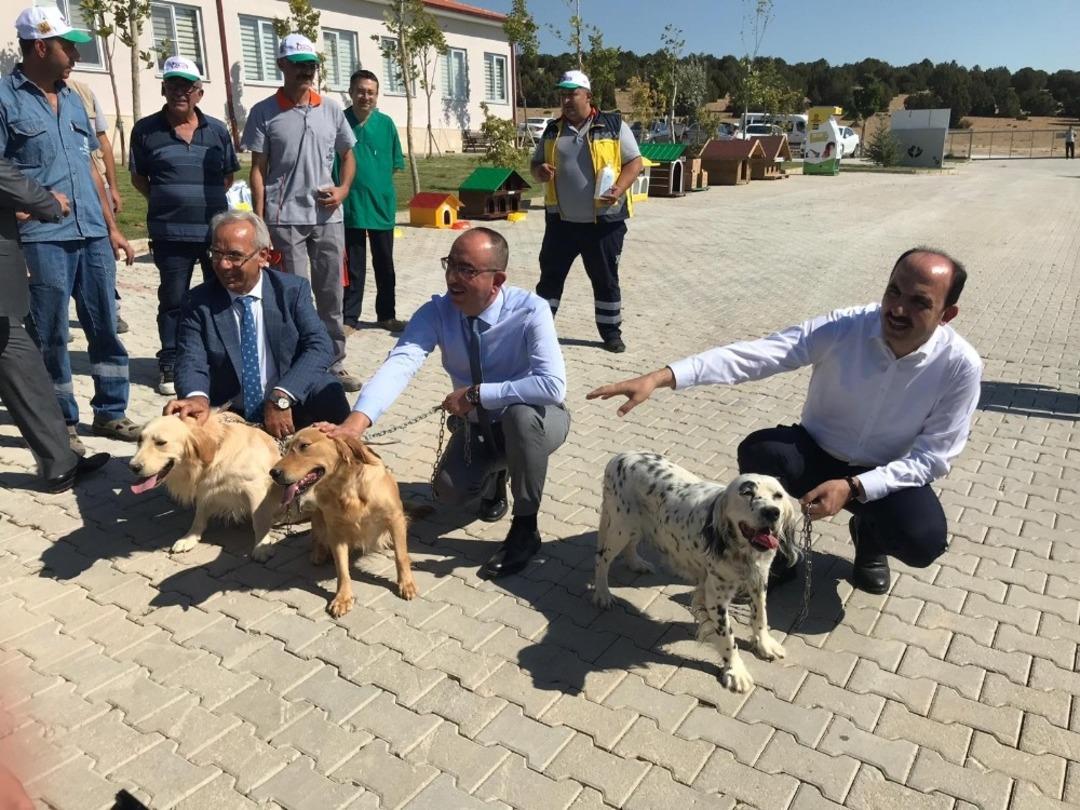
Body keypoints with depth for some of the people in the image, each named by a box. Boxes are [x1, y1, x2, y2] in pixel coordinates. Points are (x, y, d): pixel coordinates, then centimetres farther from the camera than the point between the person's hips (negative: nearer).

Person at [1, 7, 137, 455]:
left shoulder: (71, 99, 16)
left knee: (106, 328, 9)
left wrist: (111, 227, 16)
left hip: (92, 235, 6)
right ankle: (60, 425, 15)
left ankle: (110, 413, 21)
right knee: (51, 337, 3)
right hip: (42, 240, -6)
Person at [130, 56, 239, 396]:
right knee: (173, 300, 4)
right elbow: (138, 177, 9)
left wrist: (207, 201, 8)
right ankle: (169, 366, 13)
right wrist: (166, 202, 1)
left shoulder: (217, 130, 8)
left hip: (217, 230, 2)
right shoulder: (146, 129, 3)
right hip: (170, 233, -1)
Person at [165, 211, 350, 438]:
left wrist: (281, 397, -28)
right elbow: (191, 361, -10)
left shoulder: (293, 290, -2)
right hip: (229, 417, 2)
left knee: (328, 393, -30)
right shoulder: (197, 302, 0)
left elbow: (319, 347, -13)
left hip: (291, 408, -2)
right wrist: (197, 397, -35)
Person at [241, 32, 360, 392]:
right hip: (284, 219, -3)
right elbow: (258, 169, 0)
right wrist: (258, 221, -6)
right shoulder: (264, 112, 0)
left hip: (328, 217, 3)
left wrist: (343, 189, -2)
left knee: (331, 295, 9)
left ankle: (334, 365, 19)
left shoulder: (331, 109, 8)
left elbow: (348, 155, 18)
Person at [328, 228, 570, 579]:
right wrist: (357, 420, -52)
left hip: (533, 422, -3)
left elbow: (553, 386, -39)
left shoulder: (530, 311, -28)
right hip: (477, 425, 4)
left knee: (520, 414, -37)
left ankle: (525, 528, -16)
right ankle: (495, 473, 22)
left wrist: (476, 394, -35)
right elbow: (399, 364, -35)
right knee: (449, 491, -15)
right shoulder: (436, 312, -19)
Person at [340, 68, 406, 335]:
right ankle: (349, 318, 16)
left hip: (382, 204, 2)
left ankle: (386, 315, 24)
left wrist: (377, 181, 2)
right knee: (353, 267, 6)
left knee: (384, 264, 12)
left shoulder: (386, 123, 0)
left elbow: (396, 164, 8)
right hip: (350, 205, -2)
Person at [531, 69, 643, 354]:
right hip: (561, 220, 3)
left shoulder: (614, 125, -1)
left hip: (604, 221, -3)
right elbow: (535, 164, 17)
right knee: (550, 275, 8)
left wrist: (618, 189, -19)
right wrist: (541, 171, -8)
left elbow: (634, 162, -2)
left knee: (606, 279, 7)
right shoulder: (553, 130, 10)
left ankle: (611, 333, 20)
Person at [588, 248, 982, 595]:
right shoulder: (843, 328, -23)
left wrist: (852, 487, -31)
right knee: (757, 452, -32)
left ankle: (869, 534, 11)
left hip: (887, 474, 0)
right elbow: (753, 355, -33)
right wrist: (660, 378, -46)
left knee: (924, 540, -28)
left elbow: (932, 456, -16)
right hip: (817, 452, 0)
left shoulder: (961, 366, -20)